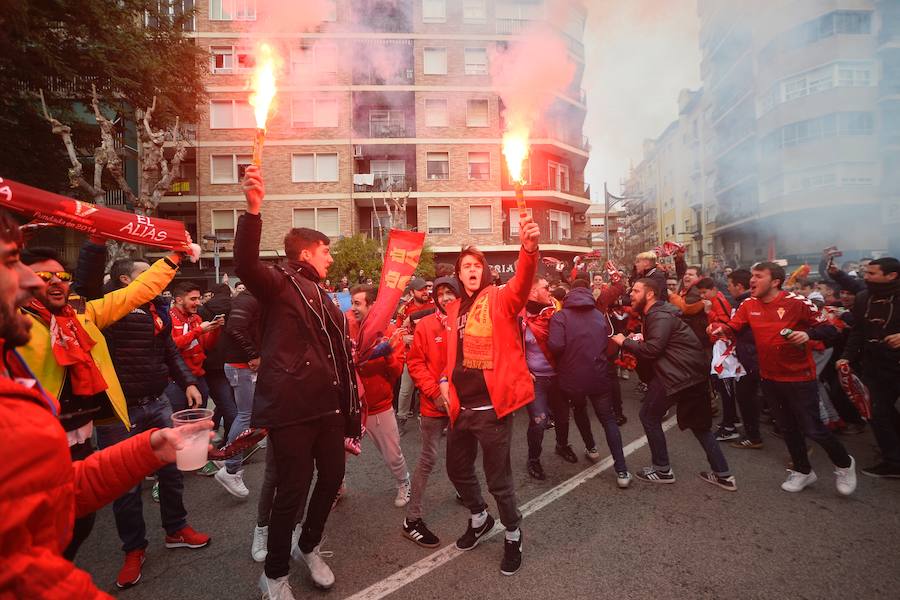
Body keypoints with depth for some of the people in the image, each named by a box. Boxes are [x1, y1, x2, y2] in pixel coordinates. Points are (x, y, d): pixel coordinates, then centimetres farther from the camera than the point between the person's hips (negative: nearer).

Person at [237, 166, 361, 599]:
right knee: (293, 492, 1)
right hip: (290, 409, -8)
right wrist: (253, 209, -38)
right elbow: (245, 265, -26)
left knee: (332, 477, 16)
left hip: (328, 407, 8)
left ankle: (309, 548, 43)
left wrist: (351, 419, 19)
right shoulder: (280, 285, -2)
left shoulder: (328, 303, 19)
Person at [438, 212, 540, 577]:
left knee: (498, 479, 6)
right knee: (457, 470, 21)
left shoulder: (500, 299, -6)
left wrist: (529, 248, -46)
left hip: (492, 406, -6)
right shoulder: (454, 309, 11)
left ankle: (513, 535, 33)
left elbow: (522, 284, -28)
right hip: (460, 406, 7)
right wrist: (445, 379, 7)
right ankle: (479, 519, 48)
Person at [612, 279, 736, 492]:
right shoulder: (655, 314, 17)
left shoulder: (660, 316, -16)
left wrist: (625, 342, -13)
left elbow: (652, 349, -24)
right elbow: (653, 348, 17)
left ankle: (663, 470, 11)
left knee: (649, 415, 1)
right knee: (699, 424, 18)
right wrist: (634, 343, 2)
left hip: (680, 374, -11)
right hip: (693, 373, 11)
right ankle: (723, 475, 23)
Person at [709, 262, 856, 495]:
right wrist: (720, 328, -28)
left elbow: (828, 328, -11)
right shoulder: (748, 305, -3)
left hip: (799, 377, -5)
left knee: (812, 428, 3)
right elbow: (732, 327, -6)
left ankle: (844, 464, 33)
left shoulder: (797, 302, -17)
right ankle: (803, 471, 39)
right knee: (788, 427, 19)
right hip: (770, 377, 5)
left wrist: (808, 333, -31)